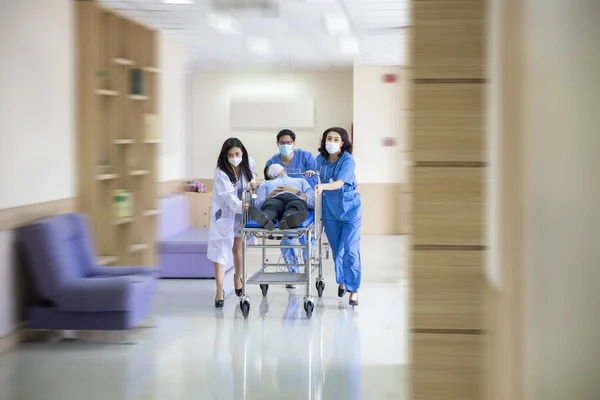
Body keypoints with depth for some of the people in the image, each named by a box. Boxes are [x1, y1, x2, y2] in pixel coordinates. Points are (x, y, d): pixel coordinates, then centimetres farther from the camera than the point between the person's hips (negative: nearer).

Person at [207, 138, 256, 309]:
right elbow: (228, 195, -36)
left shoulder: (247, 163, -9)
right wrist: (242, 207, -51)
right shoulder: (221, 172, -25)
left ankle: (237, 279, 38)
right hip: (224, 214, -4)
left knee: (238, 249, 12)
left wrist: (252, 181, -4)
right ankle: (219, 291, -12)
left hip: (242, 213, 4)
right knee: (220, 250, -11)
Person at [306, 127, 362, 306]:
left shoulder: (347, 160, -16)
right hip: (330, 210, 5)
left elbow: (339, 183, -30)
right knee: (337, 249, 14)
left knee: (350, 250, -9)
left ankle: (353, 290, -5)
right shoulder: (320, 159, 0)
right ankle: (341, 281, 33)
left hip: (350, 209, -5)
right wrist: (314, 173, -3)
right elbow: (318, 175, 20)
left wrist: (322, 186, -46)